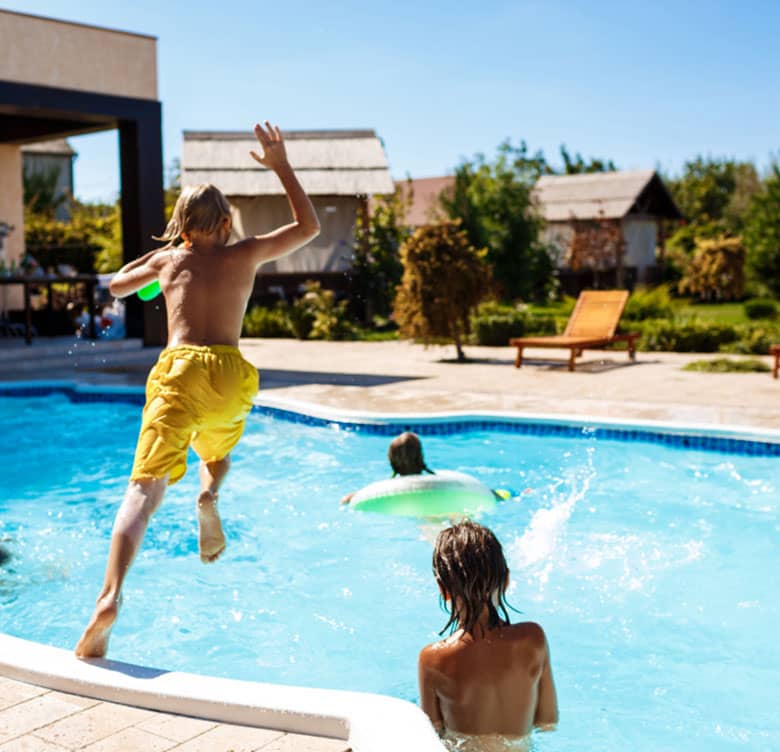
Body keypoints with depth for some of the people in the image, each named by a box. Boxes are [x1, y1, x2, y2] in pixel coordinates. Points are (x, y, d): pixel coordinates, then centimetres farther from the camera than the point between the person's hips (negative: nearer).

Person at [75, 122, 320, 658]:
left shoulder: (168, 260, 18)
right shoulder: (246, 254, 14)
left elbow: (117, 284, 37)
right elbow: (309, 227, 26)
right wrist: (282, 167, 29)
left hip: (179, 371, -1)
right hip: (230, 377, 1)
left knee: (145, 488, -10)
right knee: (217, 451, 34)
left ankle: (111, 597, -29)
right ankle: (210, 497, -1)